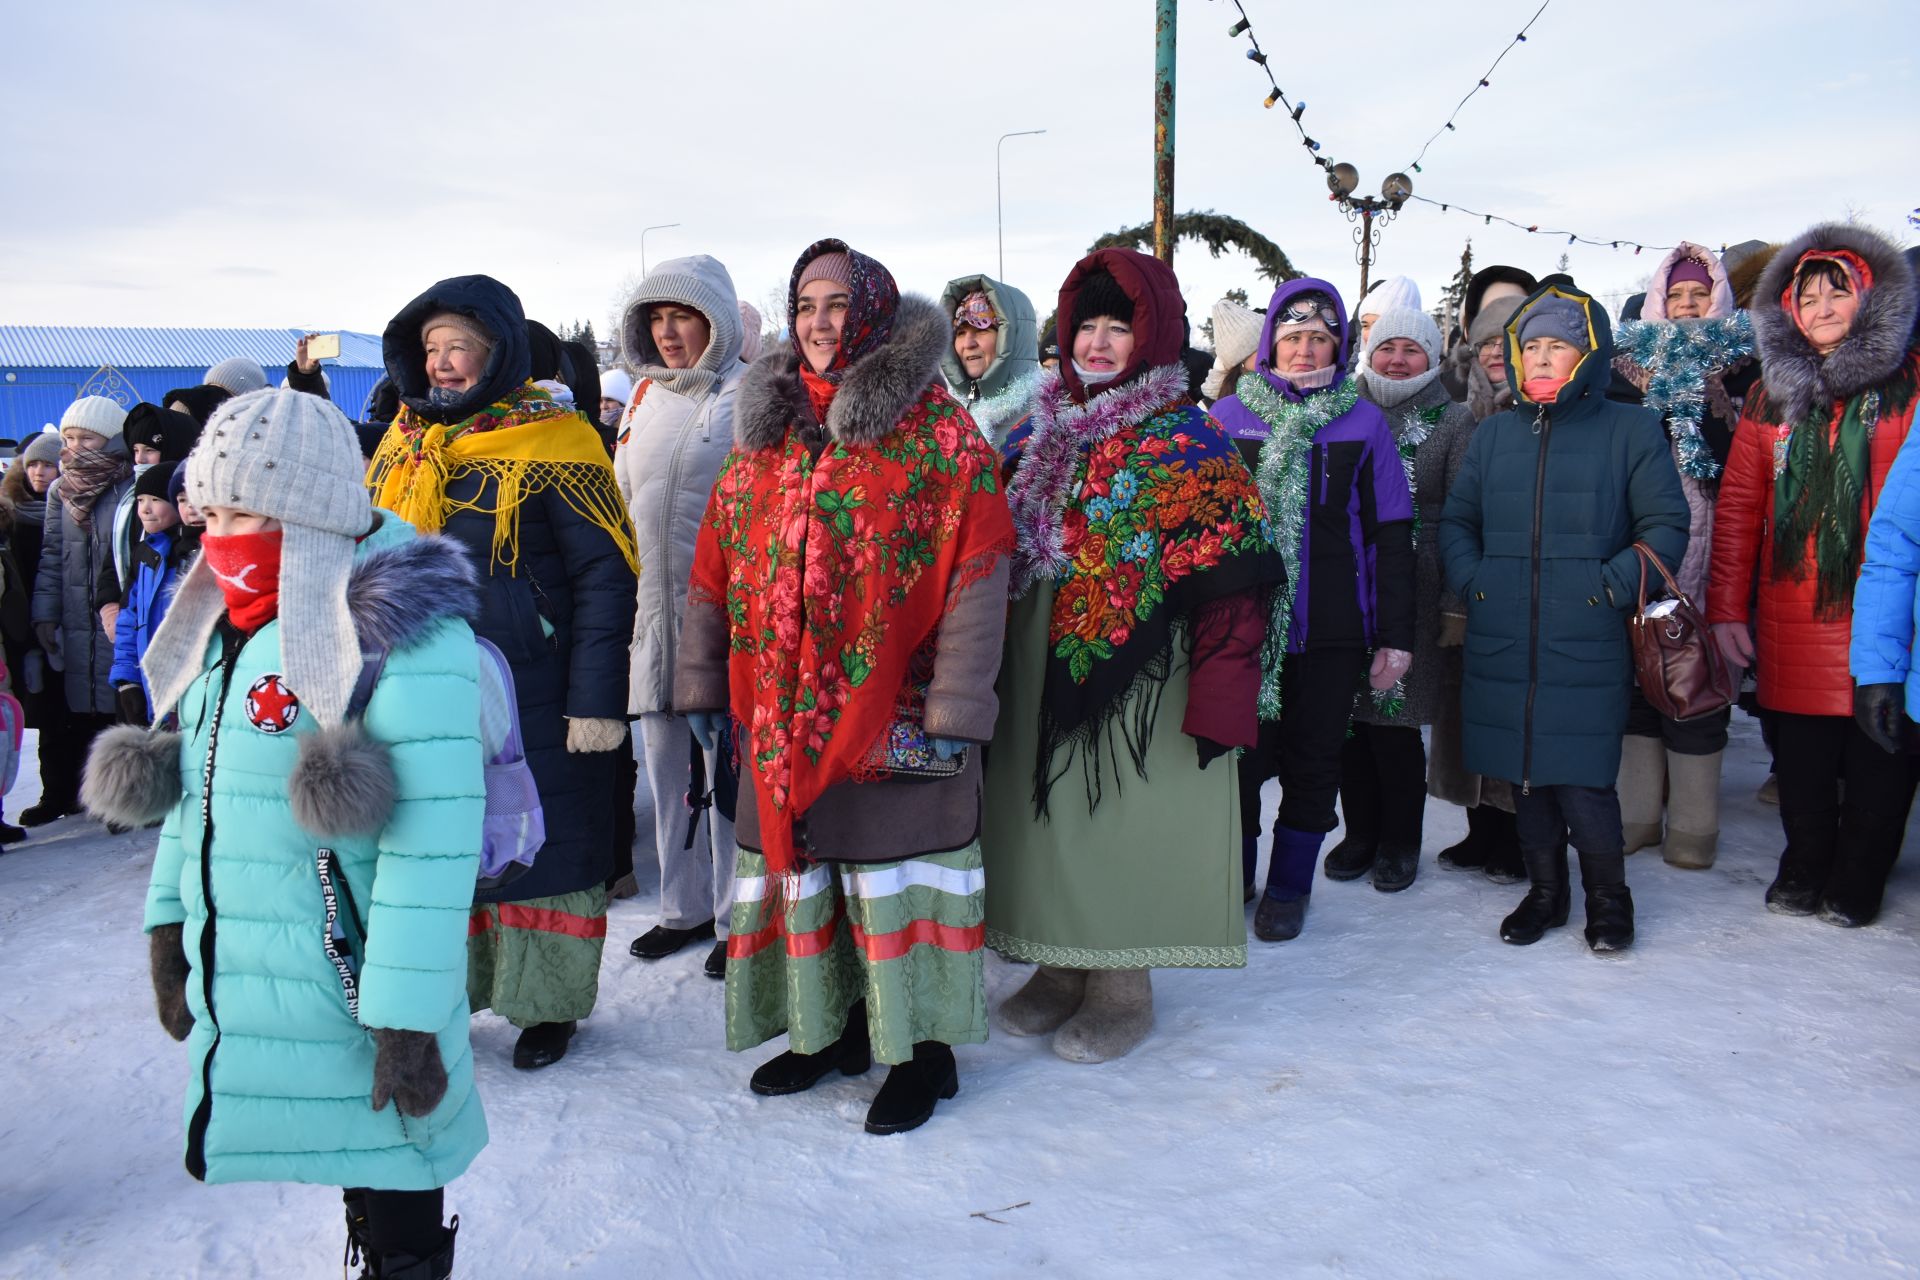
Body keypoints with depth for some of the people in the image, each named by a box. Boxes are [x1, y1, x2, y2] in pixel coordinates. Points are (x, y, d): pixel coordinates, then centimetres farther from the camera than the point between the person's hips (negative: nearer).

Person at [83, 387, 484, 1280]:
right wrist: (170, 923, 17)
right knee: (347, 1157, 18)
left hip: (352, 978, -7)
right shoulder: (229, 619, 8)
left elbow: (433, 839, -23)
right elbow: (195, 784, 18)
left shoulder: (400, 632, -18)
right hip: (238, 972, 7)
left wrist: (407, 1017, -23)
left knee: (389, 1188, 7)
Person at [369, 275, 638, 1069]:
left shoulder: (553, 445, -8)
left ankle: (548, 1003, 23)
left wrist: (597, 700, -16)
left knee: (539, 846, 6)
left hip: (533, 701, -5)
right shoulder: (402, 448, 11)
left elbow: (605, 576, -11)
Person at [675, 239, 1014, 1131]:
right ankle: (831, 1028, 32)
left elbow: (978, 576, -11)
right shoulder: (763, 433, 12)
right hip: (783, 713, 5)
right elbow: (715, 572, 13)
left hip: (894, 712, -5)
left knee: (896, 865, 3)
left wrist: (955, 712, -15)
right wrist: (702, 685, 10)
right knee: (799, 862, 13)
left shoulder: (938, 432, -5)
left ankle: (921, 1050, 20)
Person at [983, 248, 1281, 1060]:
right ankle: (1061, 967, 28)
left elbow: (1230, 581, -13)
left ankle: (1124, 985, 19)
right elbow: (992, 555, 16)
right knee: (1050, 815, 11)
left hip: (1137, 674, -5)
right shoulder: (1037, 434, 11)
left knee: (1123, 819, 2)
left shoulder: (1189, 444, -7)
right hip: (1038, 670, 6)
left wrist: (1219, 695, -20)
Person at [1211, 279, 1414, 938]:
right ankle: (1231, 882, 26)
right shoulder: (1228, 416, 3)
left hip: (1332, 630, 0)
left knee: (1314, 760, 9)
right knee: (1240, 755, 6)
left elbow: (1391, 536, 3)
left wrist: (1395, 636, -1)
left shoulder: (1364, 423, 2)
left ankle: (1288, 886, 27)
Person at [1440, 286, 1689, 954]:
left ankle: (1608, 898, 20)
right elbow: (1455, 520, 17)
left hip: (1587, 645, -3)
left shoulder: (1631, 429, 3)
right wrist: (1471, 579, 1)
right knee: (1525, 774, 11)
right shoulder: (1494, 433, 13)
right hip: (1501, 644, 4)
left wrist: (1612, 584, -11)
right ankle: (1544, 892, 30)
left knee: (1583, 782, -4)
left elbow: (1667, 526, 0)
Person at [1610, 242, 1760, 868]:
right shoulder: (1631, 357, 14)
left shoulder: (1740, 361, 7)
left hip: (1708, 541, -2)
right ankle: (1638, 810, 17)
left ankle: (1692, 823, 8)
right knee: (1637, 674, 6)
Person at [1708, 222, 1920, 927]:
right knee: (1801, 763, 11)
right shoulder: (1771, 395, 11)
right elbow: (1737, 506, 9)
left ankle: (1856, 883, 23)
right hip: (1792, 623, 3)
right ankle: (1804, 871, 29)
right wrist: (1727, 607, 4)